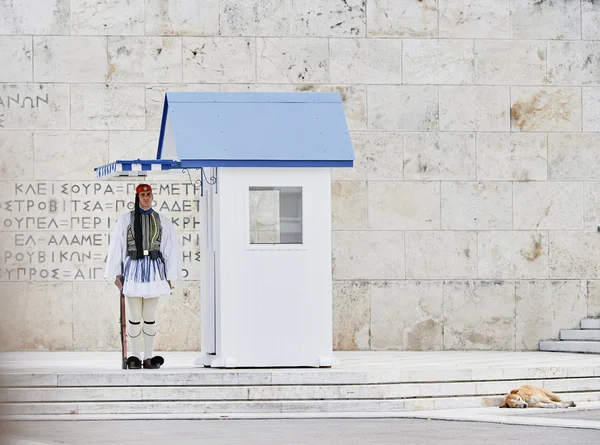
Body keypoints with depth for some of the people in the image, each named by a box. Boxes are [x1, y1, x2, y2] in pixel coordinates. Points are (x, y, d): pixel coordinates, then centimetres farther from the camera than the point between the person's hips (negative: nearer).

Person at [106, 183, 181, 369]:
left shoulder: (163, 221, 7)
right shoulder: (126, 219, 2)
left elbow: (171, 249, 8)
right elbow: (116, 247, 4)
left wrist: (170, 277, 5)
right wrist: (117, 274, 0)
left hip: (153, 270, 1)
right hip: (133, 268, -1)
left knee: (150, 317, 5)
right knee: (134, 317, -1)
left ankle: (148, 357, 10)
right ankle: (135, 357, 9)